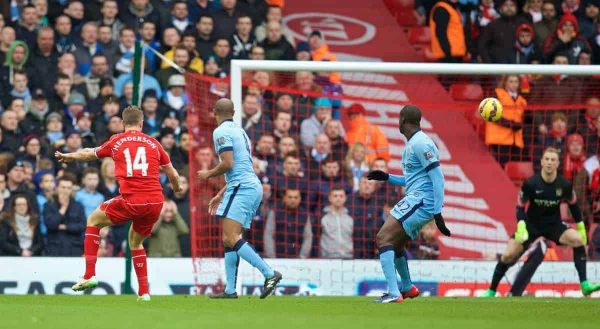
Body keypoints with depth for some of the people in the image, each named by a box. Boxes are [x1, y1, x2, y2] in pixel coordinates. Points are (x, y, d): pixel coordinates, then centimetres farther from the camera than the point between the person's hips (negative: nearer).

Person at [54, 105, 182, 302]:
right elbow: (173, 175, 20)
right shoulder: (153, 143, 14)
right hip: (155, 201, 3)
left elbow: (88, 154, 27)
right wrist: (176, 188, 44)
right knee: (136, 242, 27)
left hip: (131, 201, -3)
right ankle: (144, 292, 20)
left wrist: (66, 156, 46)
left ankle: (89, 275, 9)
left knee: (94, 220, 20)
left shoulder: (117, 141, 9)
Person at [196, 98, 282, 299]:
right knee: (229, 239, 10)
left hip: (242, 189, -10)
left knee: (232, 238, -17)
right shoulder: (239, 131, 23)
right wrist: (221, 194, 32)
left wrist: (208, 174, 2)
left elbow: (228, 164, -17)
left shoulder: (221, 132, -6)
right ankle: (230, 290, 6)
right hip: (253, 186, 10)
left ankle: (269, 273, -26)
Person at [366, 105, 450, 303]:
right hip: (416, 199, 10)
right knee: (395, 243, 24)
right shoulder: (412, 144, 19)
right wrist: (387, 177, 23)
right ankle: (407, 288, 44)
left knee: (383, 238, -18)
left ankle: (393, 294, -26)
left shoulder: (420, 144, -13)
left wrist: (437, 213, -22)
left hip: (421, 202, -10)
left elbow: (437, 178, -18)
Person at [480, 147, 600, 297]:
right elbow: (520, 207, -11)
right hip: (531, 225, -1)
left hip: (554, 225, 1)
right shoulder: (530, 184, -18)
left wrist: (581, 227, 11)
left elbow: (573, 205, 6)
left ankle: (585, 285, -21)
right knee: (508, 256, -14)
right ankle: (491, 291, 6)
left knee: (578, 239, -25)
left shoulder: (565, 185, -12)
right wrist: (521, 226, -28)